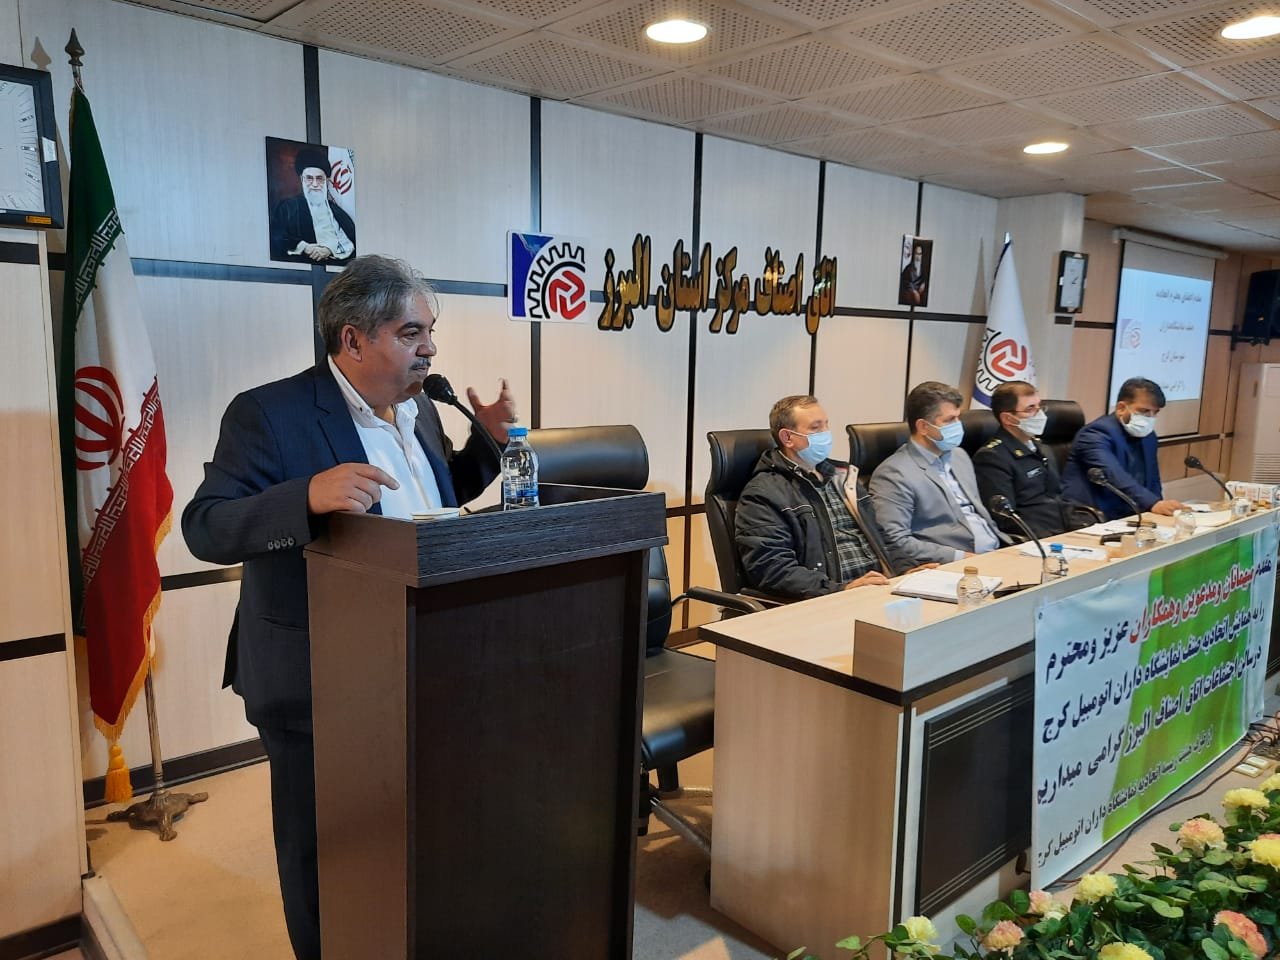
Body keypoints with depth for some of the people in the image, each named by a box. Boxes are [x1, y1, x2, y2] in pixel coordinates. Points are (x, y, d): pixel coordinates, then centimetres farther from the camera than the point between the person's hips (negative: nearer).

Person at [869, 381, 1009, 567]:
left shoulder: (959, 455, 17)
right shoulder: (894, 474, -10)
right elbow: (895, 542, -16)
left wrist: (1008, 547, 9)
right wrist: (959, 557, -17)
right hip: (953, 568, -8)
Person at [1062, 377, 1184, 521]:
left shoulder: (1148, 435, 14)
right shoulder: (1096, 434, -13)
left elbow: (1152, 481, 18)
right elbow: (1116, 479, -28)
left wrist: (1160, 506, -2)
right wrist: (1153, 504, -39)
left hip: (1131, 518, 9)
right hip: (1094, 519, -9)